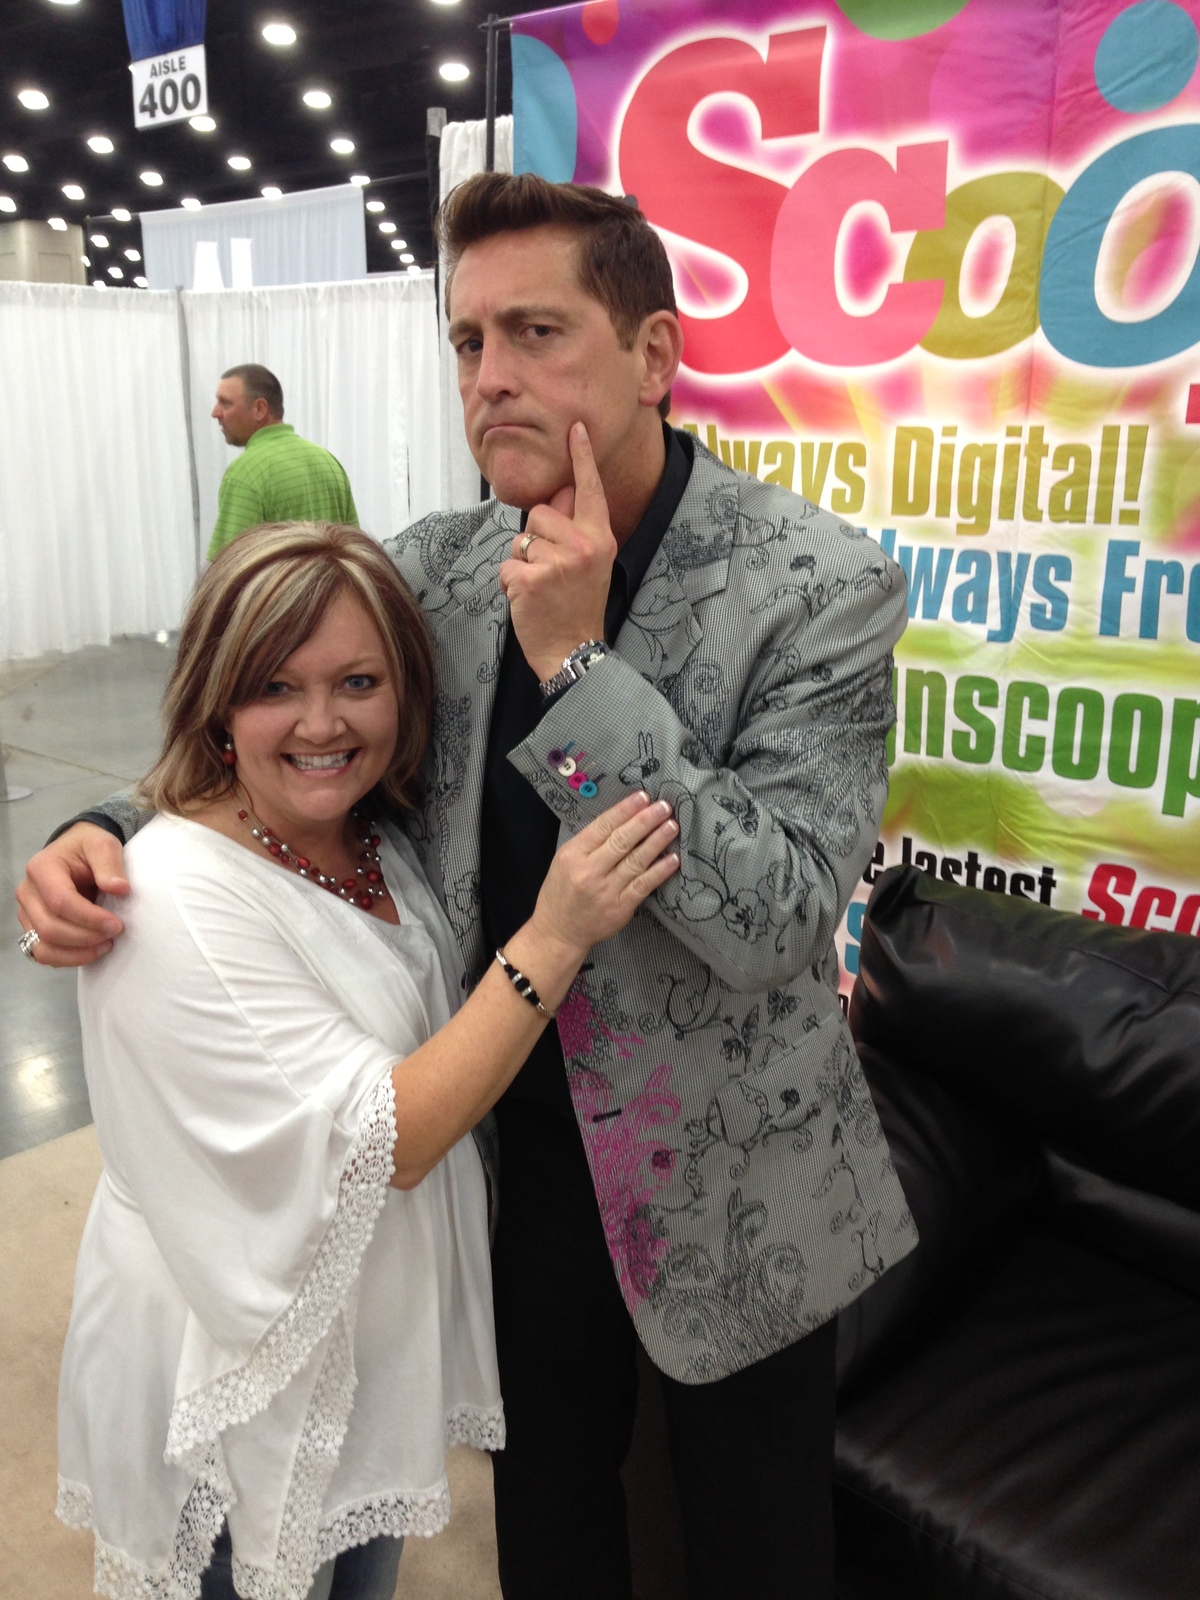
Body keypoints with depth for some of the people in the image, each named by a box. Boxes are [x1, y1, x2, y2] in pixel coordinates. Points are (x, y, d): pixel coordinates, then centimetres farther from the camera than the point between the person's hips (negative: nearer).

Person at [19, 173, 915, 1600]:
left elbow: (776, 918, -25)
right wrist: (111, 831, -14)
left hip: (725, 1190, -3)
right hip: (518, 1147, 4)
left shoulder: (821, 587, -19)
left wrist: (575, 662, -29)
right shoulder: (437, 569, -6)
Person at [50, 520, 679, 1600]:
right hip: (243, 1385, -6)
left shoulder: (380, 845, -5)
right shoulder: (178, 896, -28)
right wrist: (552, 942, -34)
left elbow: (446, 1048, 10)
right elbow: (379, 1143, -30)